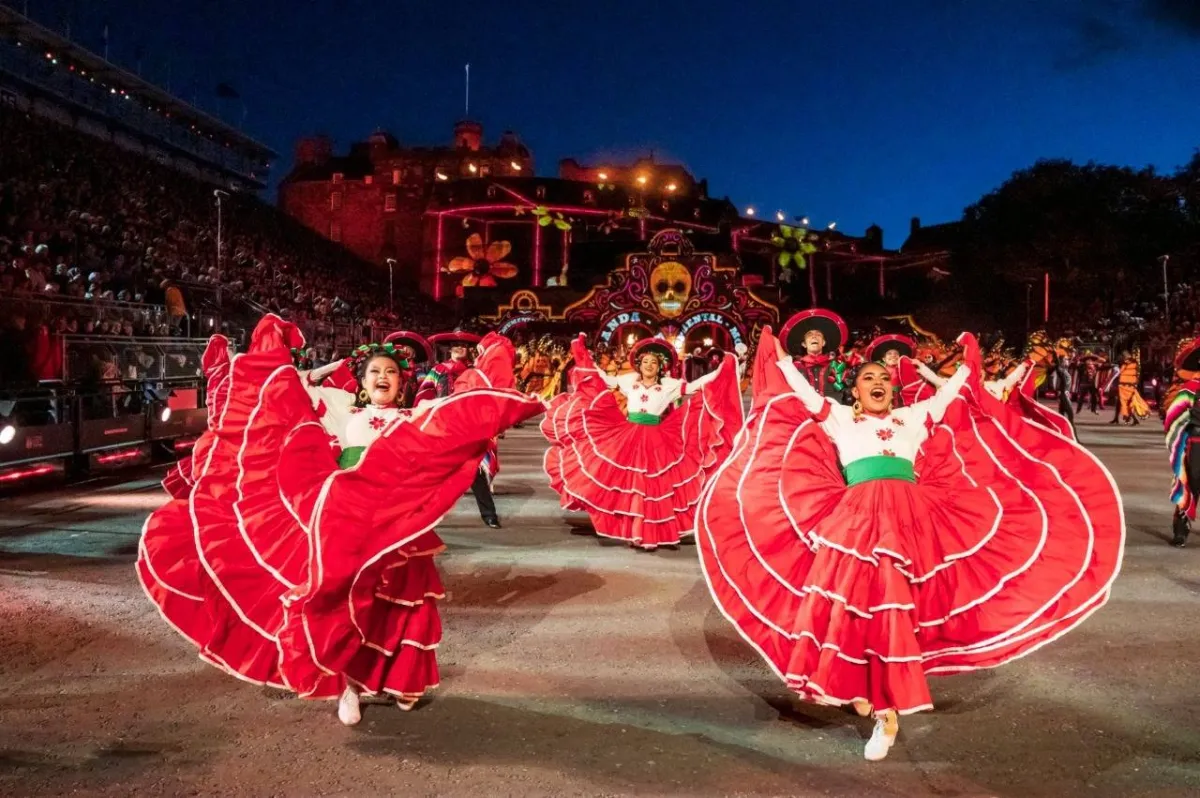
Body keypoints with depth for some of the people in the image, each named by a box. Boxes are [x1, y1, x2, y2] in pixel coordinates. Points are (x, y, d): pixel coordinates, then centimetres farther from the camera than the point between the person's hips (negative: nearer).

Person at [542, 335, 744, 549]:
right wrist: (582, 353, 15)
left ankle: (647, 533, 4)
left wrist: (723, 368, -3)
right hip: (627, 438, 1)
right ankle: (631, 531, 9)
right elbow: (604, 380, 15)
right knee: (627, 482, 0)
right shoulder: (629, 380, 9)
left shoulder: (670, 385, 6)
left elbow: (694, 386, 2)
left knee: (650, 485, -3)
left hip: (655, 442, -1)